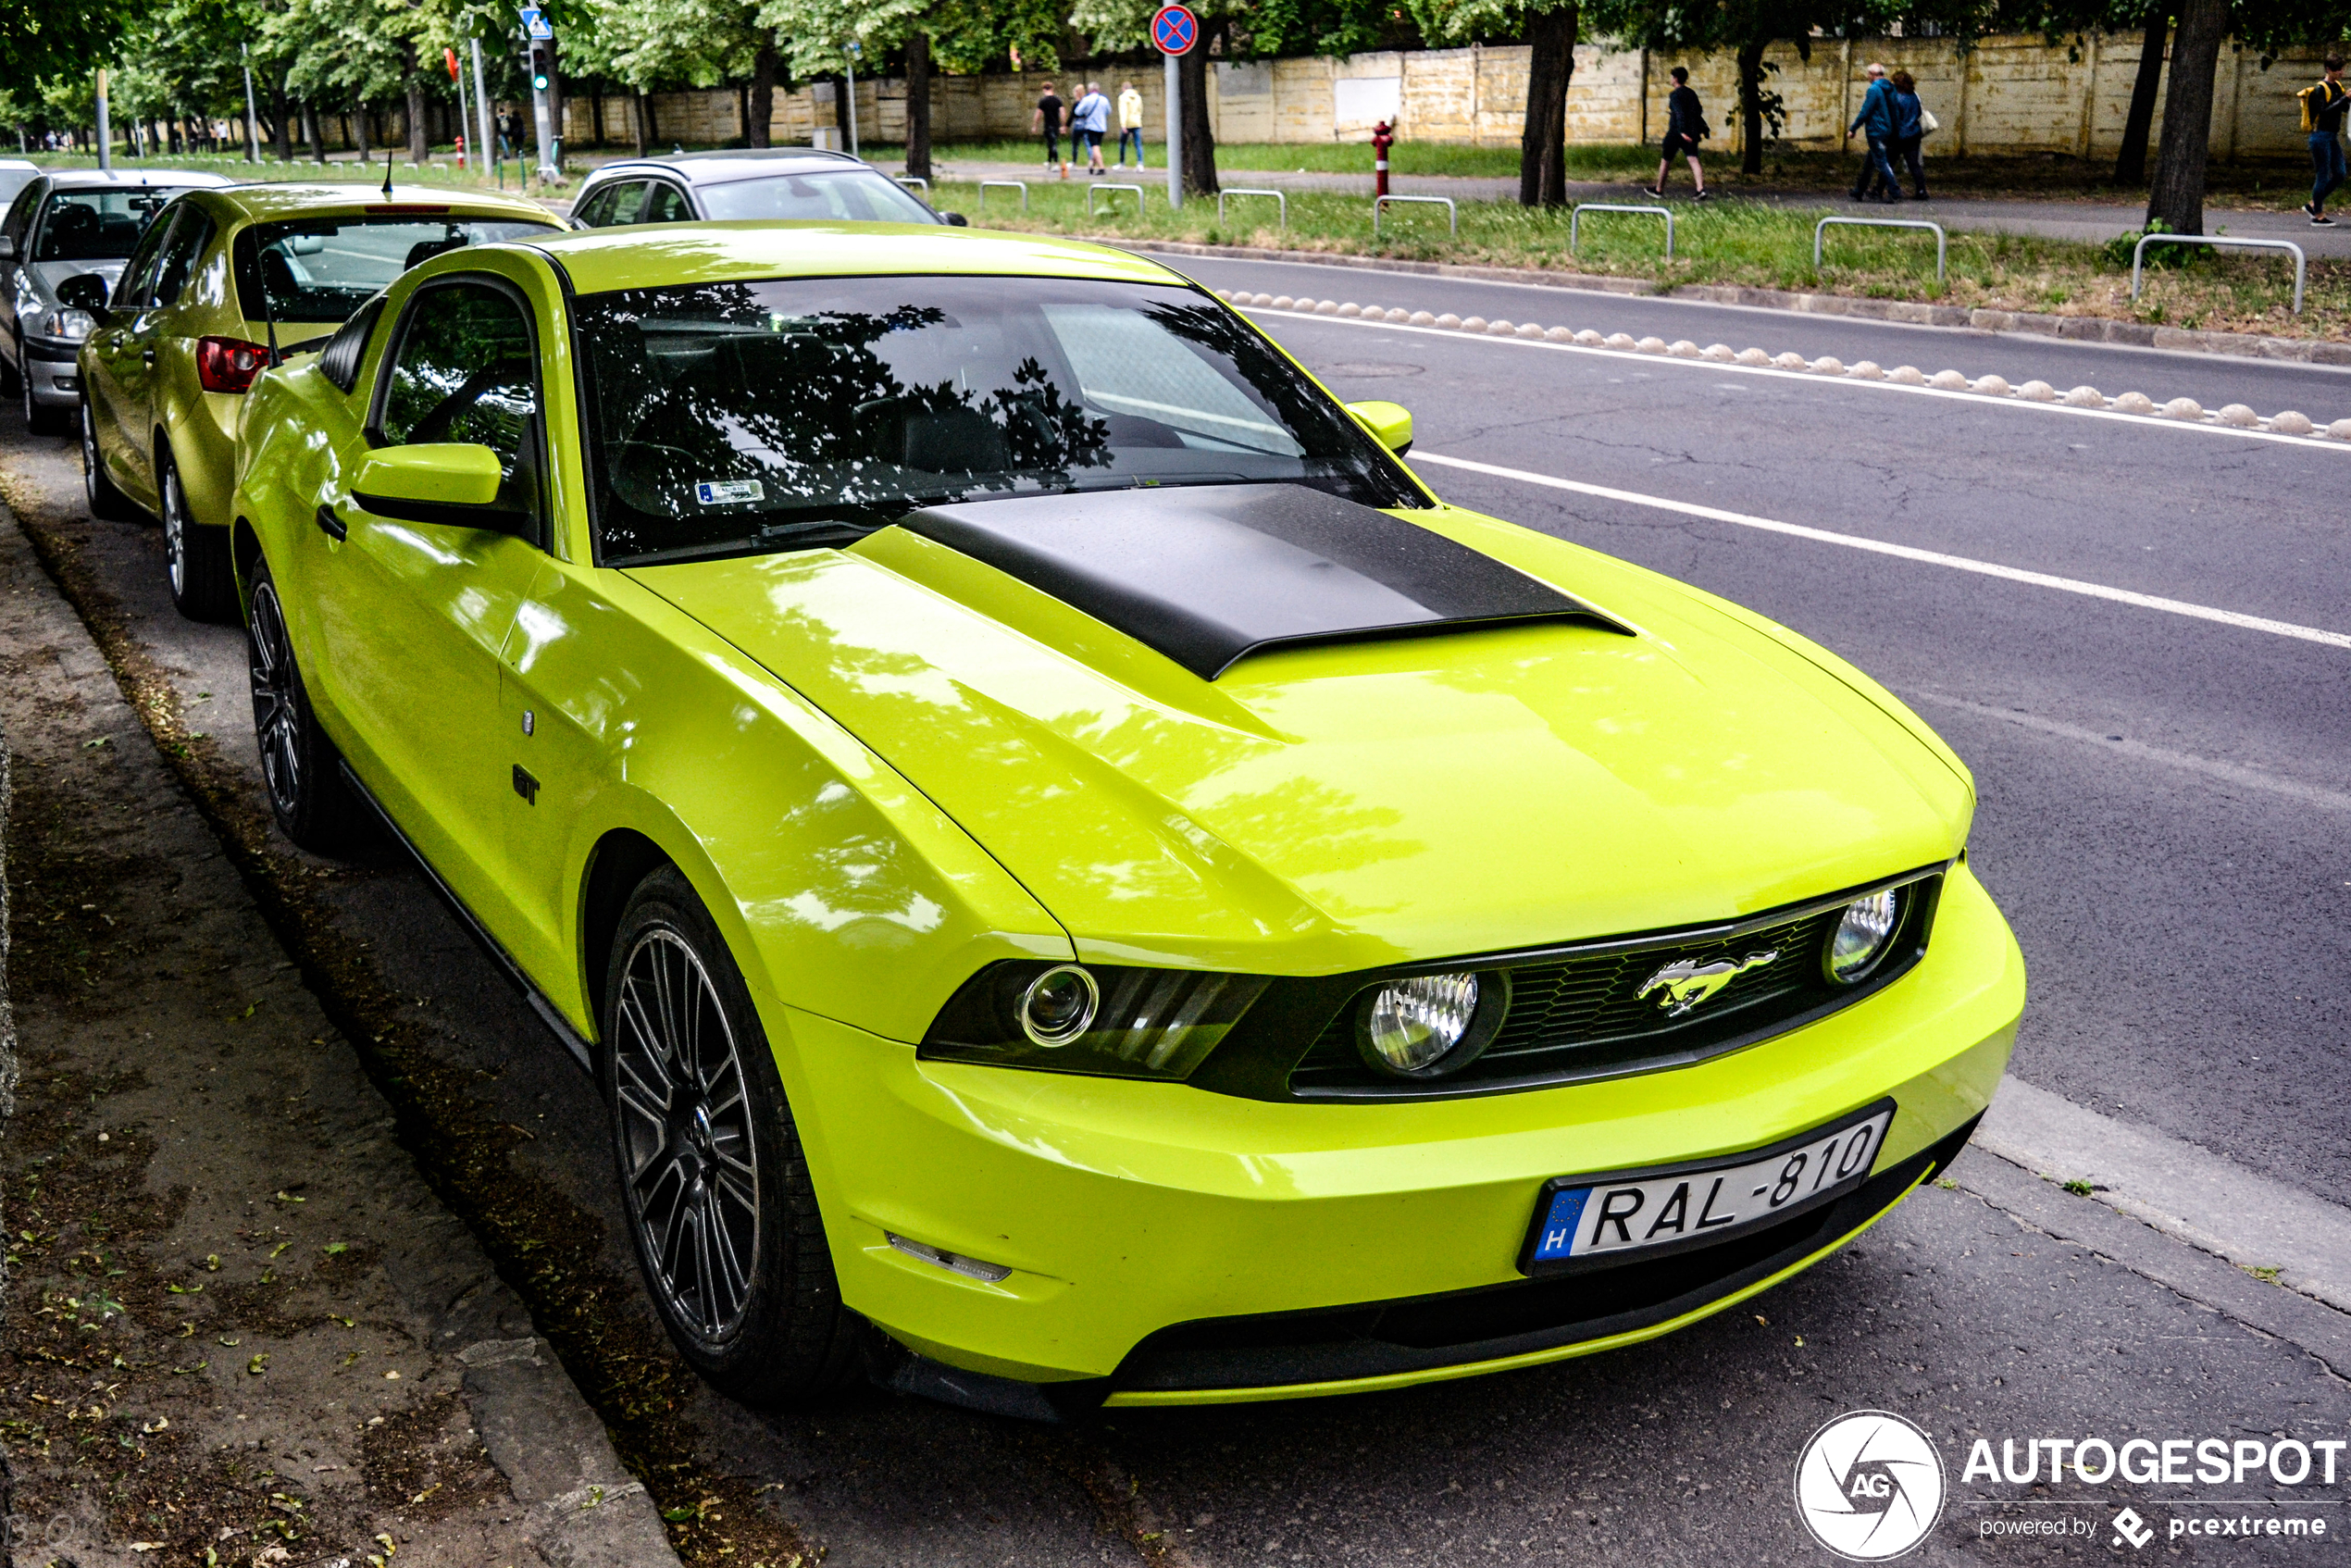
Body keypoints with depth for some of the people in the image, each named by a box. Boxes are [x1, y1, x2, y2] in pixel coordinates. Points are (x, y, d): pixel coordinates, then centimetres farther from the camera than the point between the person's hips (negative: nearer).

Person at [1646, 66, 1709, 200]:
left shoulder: (1675, 95, -10)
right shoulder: (1692, 93, 11)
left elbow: (1679, 113, -22)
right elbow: (1699, 110, 19)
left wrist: (1682, 131, -29)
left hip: (1676, 133, -6)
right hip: (1691, 133, 6)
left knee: (1665, 161, 11)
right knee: (1694, 161, -5)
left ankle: (1658, 189, 24)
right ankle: (1701, 189, -21)